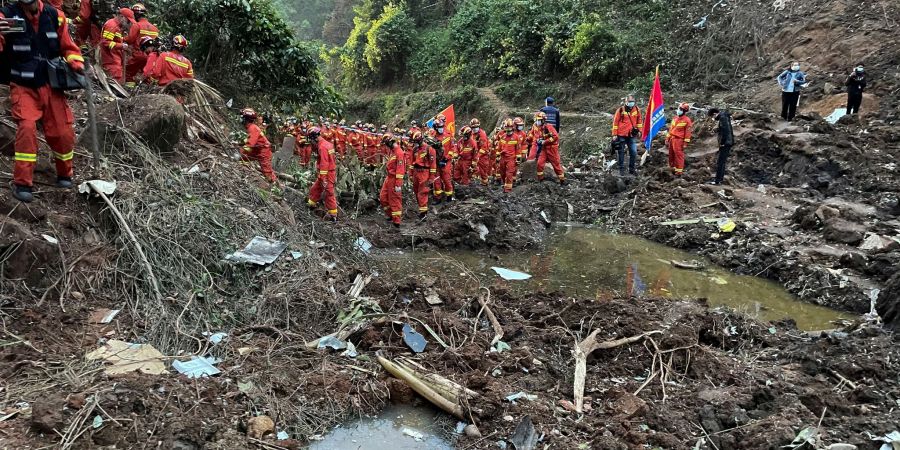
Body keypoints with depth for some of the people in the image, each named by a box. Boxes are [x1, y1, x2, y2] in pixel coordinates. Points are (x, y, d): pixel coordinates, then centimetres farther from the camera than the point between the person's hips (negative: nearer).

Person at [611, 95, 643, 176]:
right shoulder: (620, 110, -6)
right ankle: (621, 169, 15)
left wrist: (639, 130, 11)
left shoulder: (636, 109, 4)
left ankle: (631, 169, 15)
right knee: (621, 152, 5)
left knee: (634, 152, 1)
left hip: (632, 135, 3)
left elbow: (639, 120, 15)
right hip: (622, 135, -3)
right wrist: (614, 134, -5)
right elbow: (615, 122, -3)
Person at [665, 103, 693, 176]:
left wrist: (685, 143, -12)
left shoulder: (687, 120, -8)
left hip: (679, 140, -7)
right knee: (671, 155, 11)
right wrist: (667, 139, 15)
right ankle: (672, 169, 23)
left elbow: (688, 132, -10)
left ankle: (679, 171, -2)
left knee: (679, 155, -6)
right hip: (672, 139, 7)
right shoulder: (675, 118, 13)